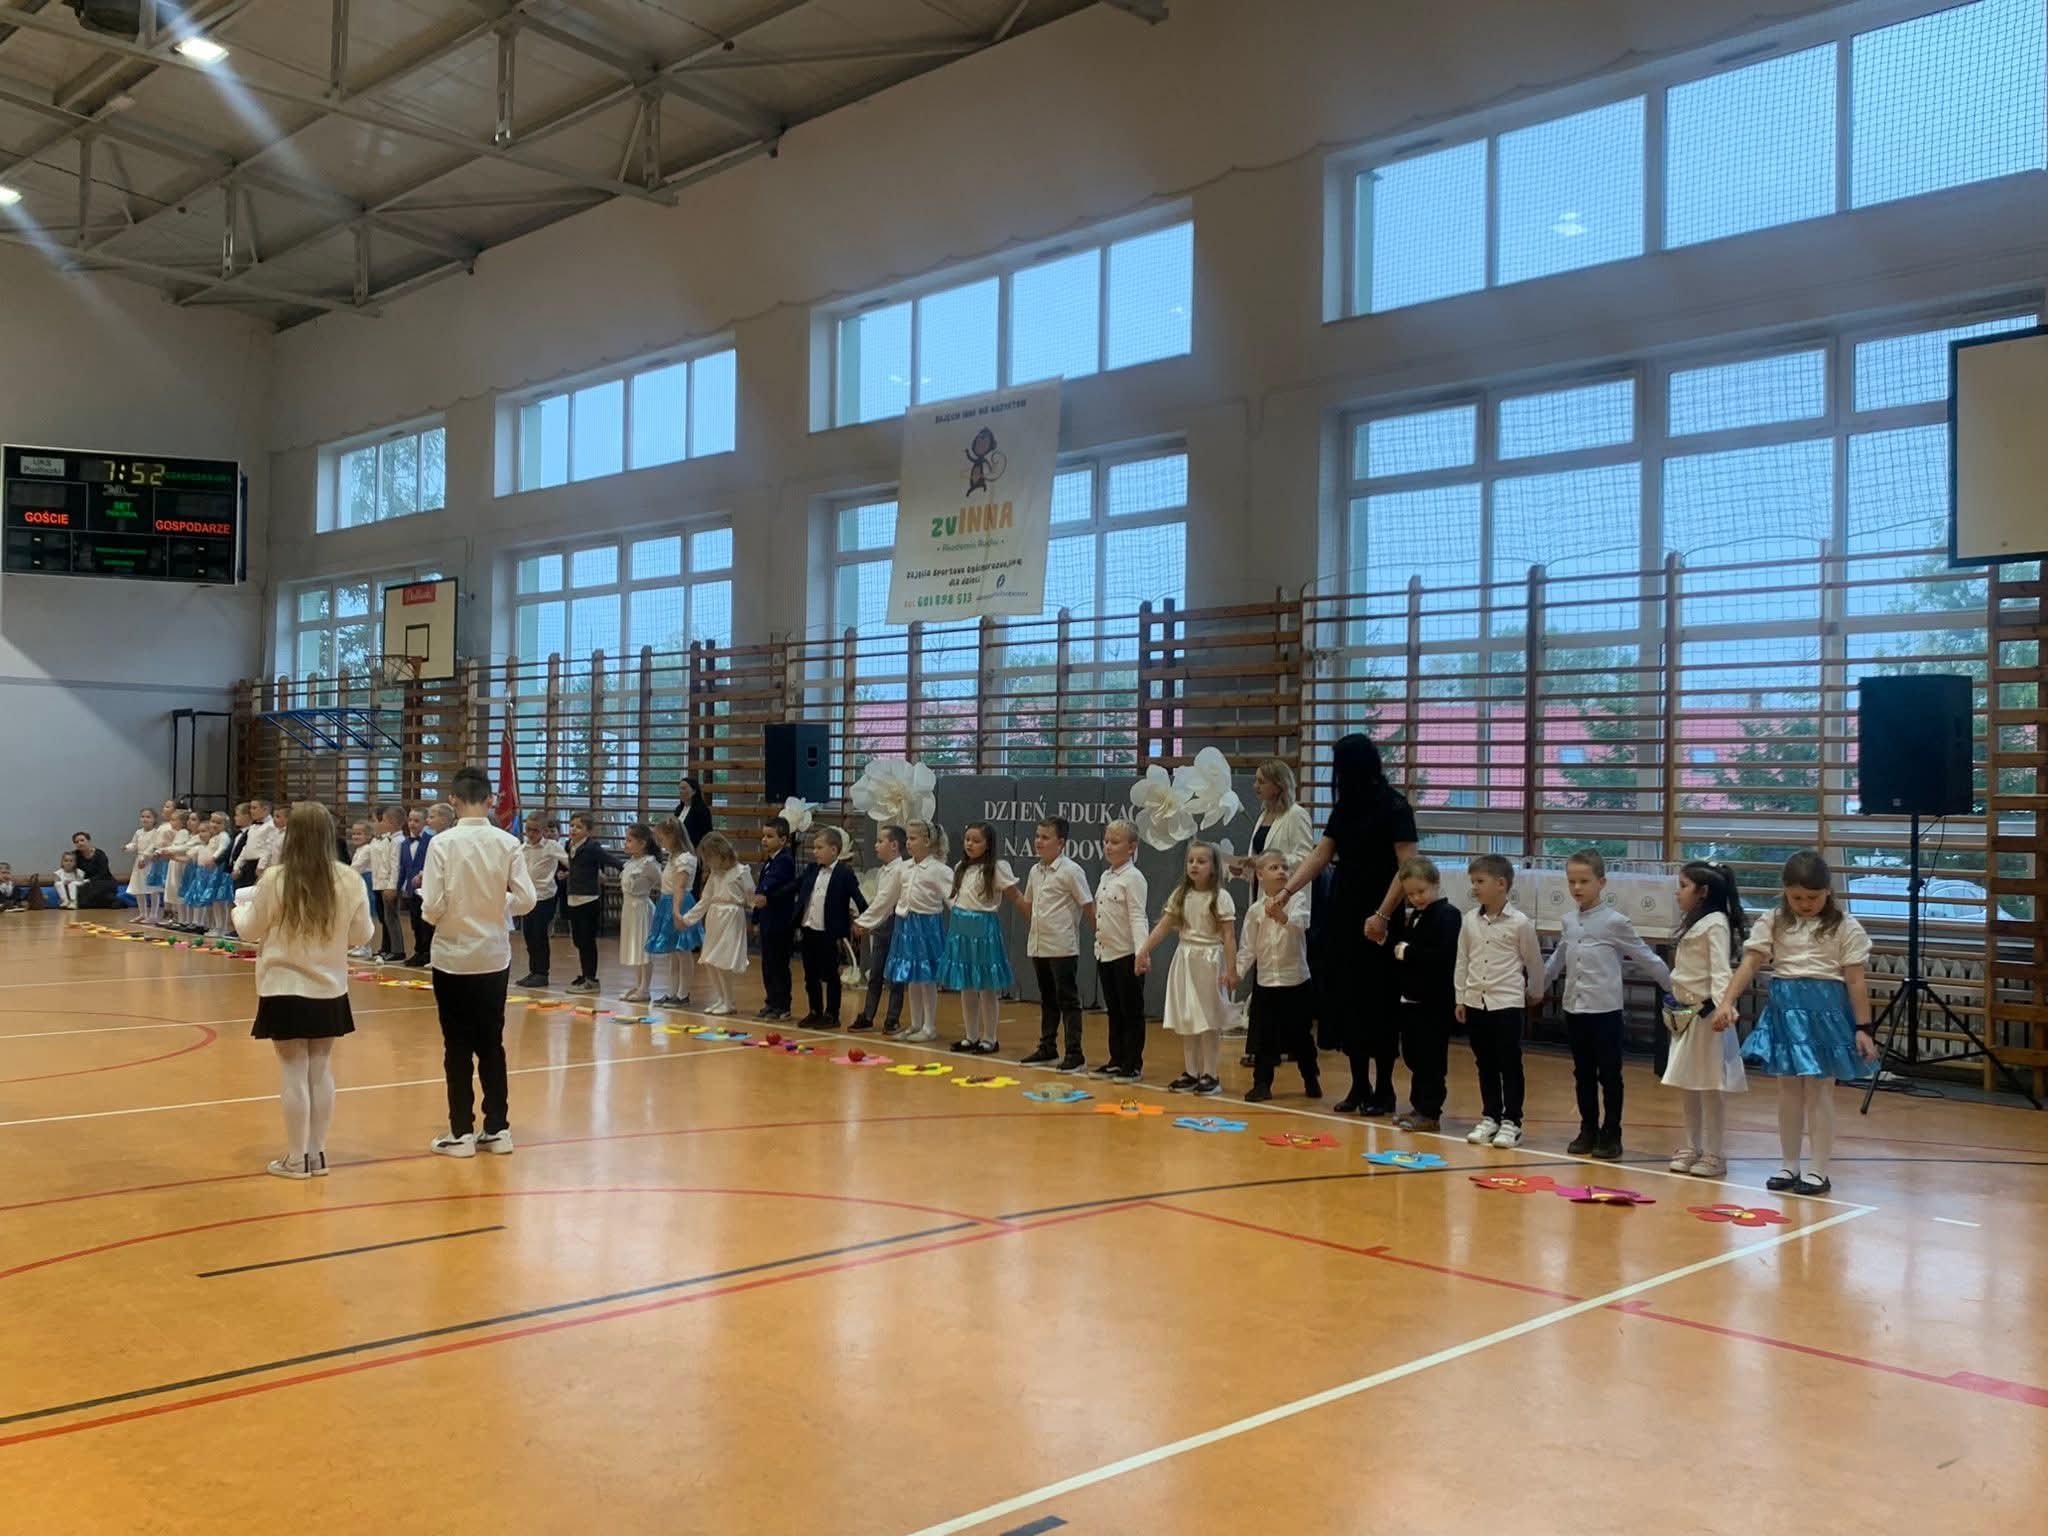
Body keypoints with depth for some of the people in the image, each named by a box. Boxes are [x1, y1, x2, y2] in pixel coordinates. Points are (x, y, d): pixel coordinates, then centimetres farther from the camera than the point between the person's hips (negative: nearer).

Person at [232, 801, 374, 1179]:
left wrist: (240, 907, 22)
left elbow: (250, 930, 0)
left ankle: (296, 1158, 9)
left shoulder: (274, 879, -14)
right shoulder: (349, 880, -8)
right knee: (321, 1070, 12)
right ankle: (317, 1154, 18)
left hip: (285, 989, -3)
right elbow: (363, 935, 3)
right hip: (329, 990, 3)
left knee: (294, 1072, 3)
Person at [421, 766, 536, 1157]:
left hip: (452, 957, -2)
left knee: (458, 1047, 7)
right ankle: (498, 1129, 16)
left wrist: (426, 894, 7)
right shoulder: (508, 843, -6)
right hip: (495, 956, 2)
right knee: (492, 1043, 13)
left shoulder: (442, 843, -12)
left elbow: (432, 908, -14)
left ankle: (461, 1133, 11)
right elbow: (525, 900, -7)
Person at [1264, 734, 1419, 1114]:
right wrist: (1286, 891, -2)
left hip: (1376, 920, -7)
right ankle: (1359, 1086, 17)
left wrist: (1383, 914, -20)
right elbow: (1319, 856, 10)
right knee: (1347, 1001, 8)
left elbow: (1407, 866, -14)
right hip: (1345, 914, 7)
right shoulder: (1345, 808, 10)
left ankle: (1384, 1089, 9)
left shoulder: (1393, 806, -10)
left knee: (1377, 1004, -1)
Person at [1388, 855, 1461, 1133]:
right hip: (1411, 997, 9)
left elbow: (1443, 956, -25)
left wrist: (1408, 952, -19)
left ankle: (1429, 1113, 1)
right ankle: (1419, 1107, 24)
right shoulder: (1414, 915, 14)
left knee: (1430, 1059, -4)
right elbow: (1397, 943, 17)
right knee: (1414, 1057, 14)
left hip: (1434, 1002, -9)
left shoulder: (1447, 915, -13)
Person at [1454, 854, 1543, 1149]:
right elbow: (1462, 961, 9)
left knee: (1510, 1065, 1)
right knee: (1485, 1065, 11)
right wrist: (1460, 998, 10)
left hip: (1508, 1002, -4)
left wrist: (1536, 993, 14)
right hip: (1476, 1002, 4)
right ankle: (1489, 1117, 20)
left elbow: (1533, 961, 3)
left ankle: (1511, 1122, 7)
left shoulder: (1520, 922, -9)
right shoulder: (1469, 920, 3)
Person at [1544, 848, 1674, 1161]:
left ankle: (1610, 1135, 11)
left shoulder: (1614, 922, -10)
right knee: (1583, 1074, 12)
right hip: (1574, 1009, 5)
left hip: (1605, 1010, -5)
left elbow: (1645, 957, -4)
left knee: (1609, 1076, 3)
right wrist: (1537, 986, 28)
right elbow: (1557, 959, 21)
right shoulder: (1569, 921, 6)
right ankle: (1588, 1130, 21)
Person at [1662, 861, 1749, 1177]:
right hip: (1686, 1012, 9)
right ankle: (1692, 1148, 22)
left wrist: (1722, 1006, -32)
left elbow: (1721, 970, -21)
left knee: (1710, 1086, -3)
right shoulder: (1692, 923, 16)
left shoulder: (1716, 924, -13)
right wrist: (1675, 1004, 18)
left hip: (1706, 1013, -9)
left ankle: (1715, 1154, 4)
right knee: (1687, 1084, 13)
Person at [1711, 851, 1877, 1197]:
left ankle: (1819, 1169, 10)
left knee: (1819, 1091, 2)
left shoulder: (1844, 927, -4)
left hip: (1826, 1009, -3)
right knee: (1788, 1090, 11)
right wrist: (1727, 1002, -17)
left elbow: (1855, 981, -4)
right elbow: (1749, 964, -4)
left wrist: (1863, 1029, -6)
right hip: (1784, 1007, 3)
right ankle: (1790, 1165, 22)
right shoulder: (1773, 922, 3)